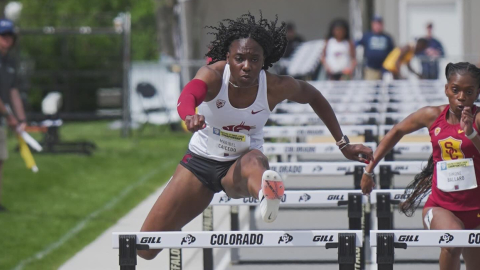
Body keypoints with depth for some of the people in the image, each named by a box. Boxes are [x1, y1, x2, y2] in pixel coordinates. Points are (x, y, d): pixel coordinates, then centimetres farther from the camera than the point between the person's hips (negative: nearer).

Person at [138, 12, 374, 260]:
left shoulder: (276, 87, -16)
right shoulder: (213, 75, -22)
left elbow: (314, 97, 5)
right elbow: (187, 97, -45)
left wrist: (343, 144, 6)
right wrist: (190, 117, -70)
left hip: (240, 165, -1)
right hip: (201, 161, 1)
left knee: (253, 161, -43)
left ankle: (266, 194, -79)